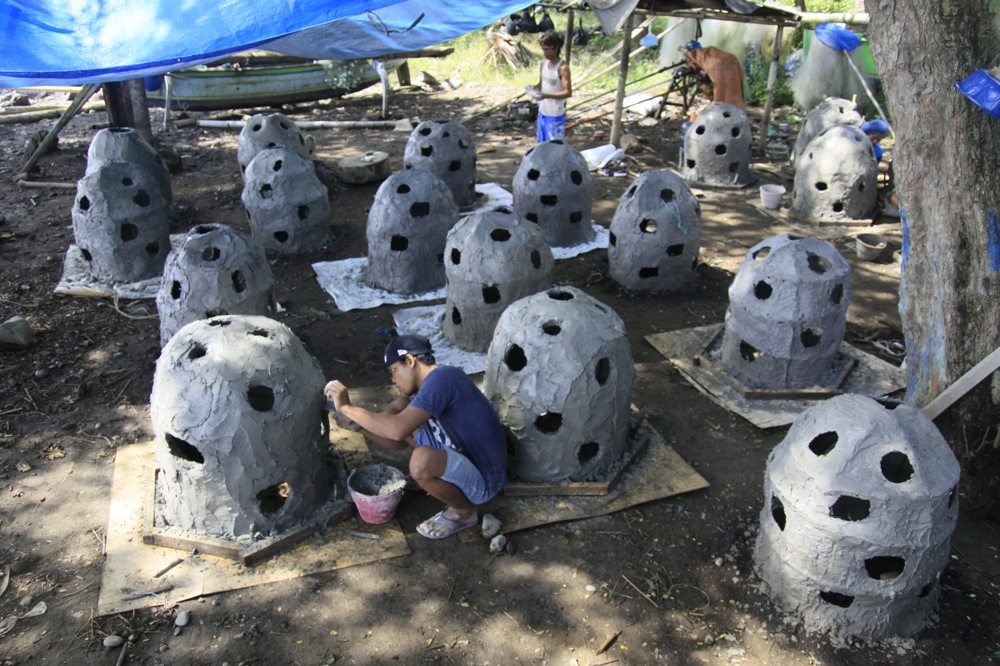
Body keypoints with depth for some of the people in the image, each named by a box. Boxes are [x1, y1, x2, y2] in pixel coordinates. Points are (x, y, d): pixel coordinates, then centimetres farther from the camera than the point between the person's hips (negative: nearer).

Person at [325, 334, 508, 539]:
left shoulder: (441, 378, -23)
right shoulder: (428, 385, 7)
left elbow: (397, 430, -34)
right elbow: (398, 443, 12)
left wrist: (346, 407, -22)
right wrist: (356, 424, 0)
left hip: (483, 480, -9)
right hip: (465, 459, 9)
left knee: (421, 460, -35)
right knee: (407, 424, 10)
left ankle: (464, 511, -4)